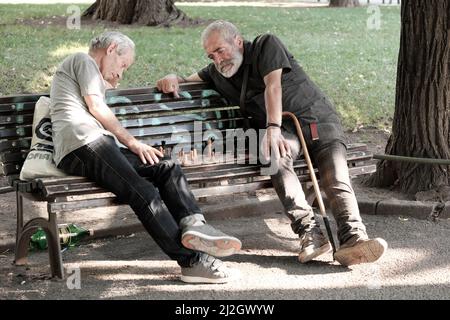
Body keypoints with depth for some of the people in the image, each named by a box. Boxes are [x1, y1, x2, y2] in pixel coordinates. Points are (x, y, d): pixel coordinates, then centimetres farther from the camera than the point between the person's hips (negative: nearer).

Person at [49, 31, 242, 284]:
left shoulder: (95, 81, 41)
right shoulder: (83, 60, 12)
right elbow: (96, 108, 0)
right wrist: (132, 142, 1)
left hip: (99, 146, 9)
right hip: (82, 142, -9)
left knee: (168, 168, -10)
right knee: (143, 191, -24)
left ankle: (192, 224, -34)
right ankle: (192, 260, -32)